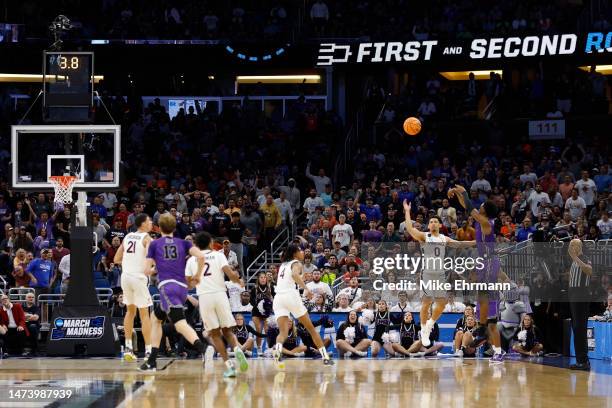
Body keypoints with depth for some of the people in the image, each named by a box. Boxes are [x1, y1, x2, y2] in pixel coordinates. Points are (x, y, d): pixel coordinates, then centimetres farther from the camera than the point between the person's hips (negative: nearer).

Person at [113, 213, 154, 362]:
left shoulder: (127, 237, 13)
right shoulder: (146, 238, -6)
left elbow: (116, 259, 16)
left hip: (125, 276, 6)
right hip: (139, 277, -6)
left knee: (130, 311, 21)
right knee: (144, 314, 0)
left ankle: (128, 348, 18)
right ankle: (148, 351, -2)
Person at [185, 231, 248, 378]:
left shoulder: (191, 260, 12)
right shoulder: (218, 255, 7)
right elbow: (230, 273, -5)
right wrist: (238, 280, 16)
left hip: (203, 297, 0)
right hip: (220, 294, 0)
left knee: (215, 333, 7)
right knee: (227, 330, 11)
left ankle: (228, 365, -6)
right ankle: (237, 349, -20)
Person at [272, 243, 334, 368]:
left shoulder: (283, 265, 24)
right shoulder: (296, 263, 3)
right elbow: (295, 274, -20)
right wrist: (306, 288, -27)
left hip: (278, 298, 5)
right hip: (291, 295, -5)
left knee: (283, 332, -3)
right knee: (311, 328, 8)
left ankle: (277, 348, -37)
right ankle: (325, 357, 9)